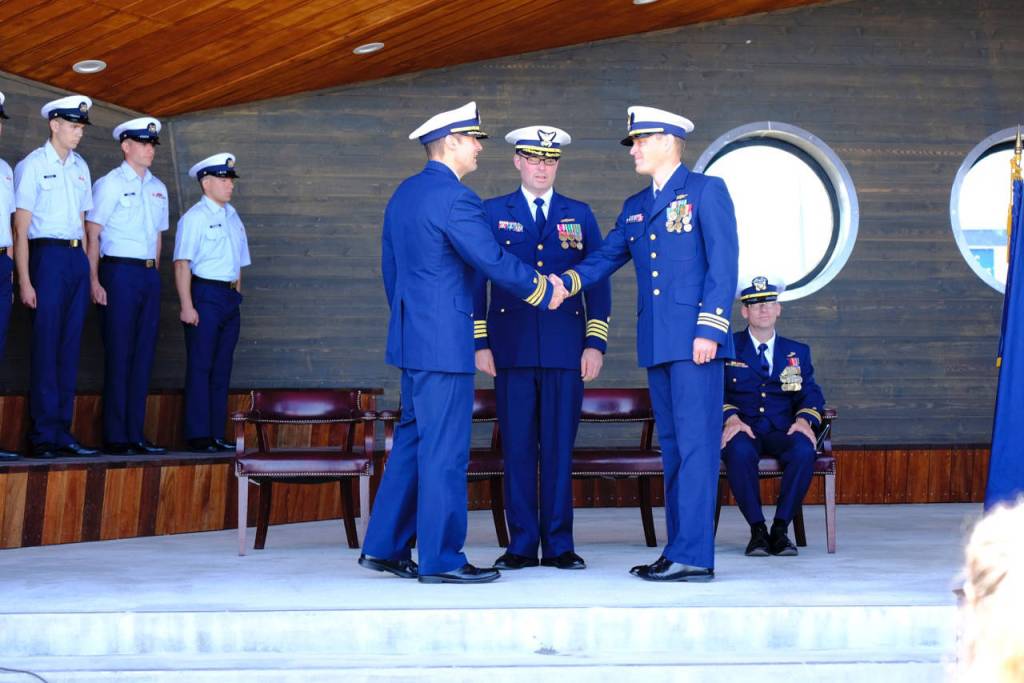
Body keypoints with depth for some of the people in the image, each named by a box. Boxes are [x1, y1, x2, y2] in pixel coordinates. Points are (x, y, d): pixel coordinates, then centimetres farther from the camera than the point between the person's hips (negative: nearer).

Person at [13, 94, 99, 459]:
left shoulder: (80, 167, 15)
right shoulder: (32, 165, -3)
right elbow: (20, 228, -6)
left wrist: (89, 270, 12)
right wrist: (24, 280, -12)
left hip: (77, 257, 6)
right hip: (47, 254, -6)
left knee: (70, 347, 6)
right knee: (46, 347, -6)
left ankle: (62, 433, 11)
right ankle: (43, 436, -1)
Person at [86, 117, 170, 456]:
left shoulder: (158, 188, 16)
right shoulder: (110, 184, -3)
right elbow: (92, 235, -7)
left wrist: (155, 275, 13)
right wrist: (94, 281, -13)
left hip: (150, 275, 6)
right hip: (119, 272, -6)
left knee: (143, 355, 6)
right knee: (119, 354, -5)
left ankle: (136, 434, 11)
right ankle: (115, 437, 0)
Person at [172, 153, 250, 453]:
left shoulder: (232, 217, 16)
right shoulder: (194, 217, -6)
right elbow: (182, 263, -11)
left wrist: (237, 295, 14)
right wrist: (187, 305, -17)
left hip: (230, 298, 7)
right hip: (205, 295, -7)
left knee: (222, 369, 9)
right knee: (200, 367, -4)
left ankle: (216, 435, 14)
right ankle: (198, 436, -1)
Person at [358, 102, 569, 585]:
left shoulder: (404, 194, 14)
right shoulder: (455, 199, -15)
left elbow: (390, 267, 20)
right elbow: (495, 262, -17)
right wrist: (544, 290, -2)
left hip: (410, 337, 10)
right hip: (443, 341, -10)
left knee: (412, 440, 15)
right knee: (444, 449, -4)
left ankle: (384, 547, 20)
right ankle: (440, 559, 2)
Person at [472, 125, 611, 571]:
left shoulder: (579, 215, 12)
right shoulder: (492, 213, 9)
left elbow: (598, 282, 10)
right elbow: (476, 281, 7)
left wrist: (596, 344, 1)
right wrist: (480, 342, -1)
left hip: (565, 348, 1)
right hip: (512, 347, -1)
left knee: (559, 447, 1)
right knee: (517, 447, 0)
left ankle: (559, 546, 8)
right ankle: (522, 546, 8)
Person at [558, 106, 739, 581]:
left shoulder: (706, 191, 0)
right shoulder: (634, 208, 20)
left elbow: (724, 264, -7)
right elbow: (605, 258, 14)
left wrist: (710, 328, -15)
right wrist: (567, 282, -6)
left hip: (695, 340, -7)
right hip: (656, 343, 7)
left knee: (695, 443, -9)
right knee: (672, 445, 9)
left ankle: (694, 556, -9)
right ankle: (679, 550, 14)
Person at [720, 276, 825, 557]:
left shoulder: (798, 352, 19)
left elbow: (811, 394, 9)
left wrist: (803, 419, -15)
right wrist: (731, 417, -20)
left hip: (782, 432, 2)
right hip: (743, 431, -2)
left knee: (804, 450, -34)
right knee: (740, 451, -38)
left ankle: (780, 528, -22)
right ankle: (757, 529, -24)